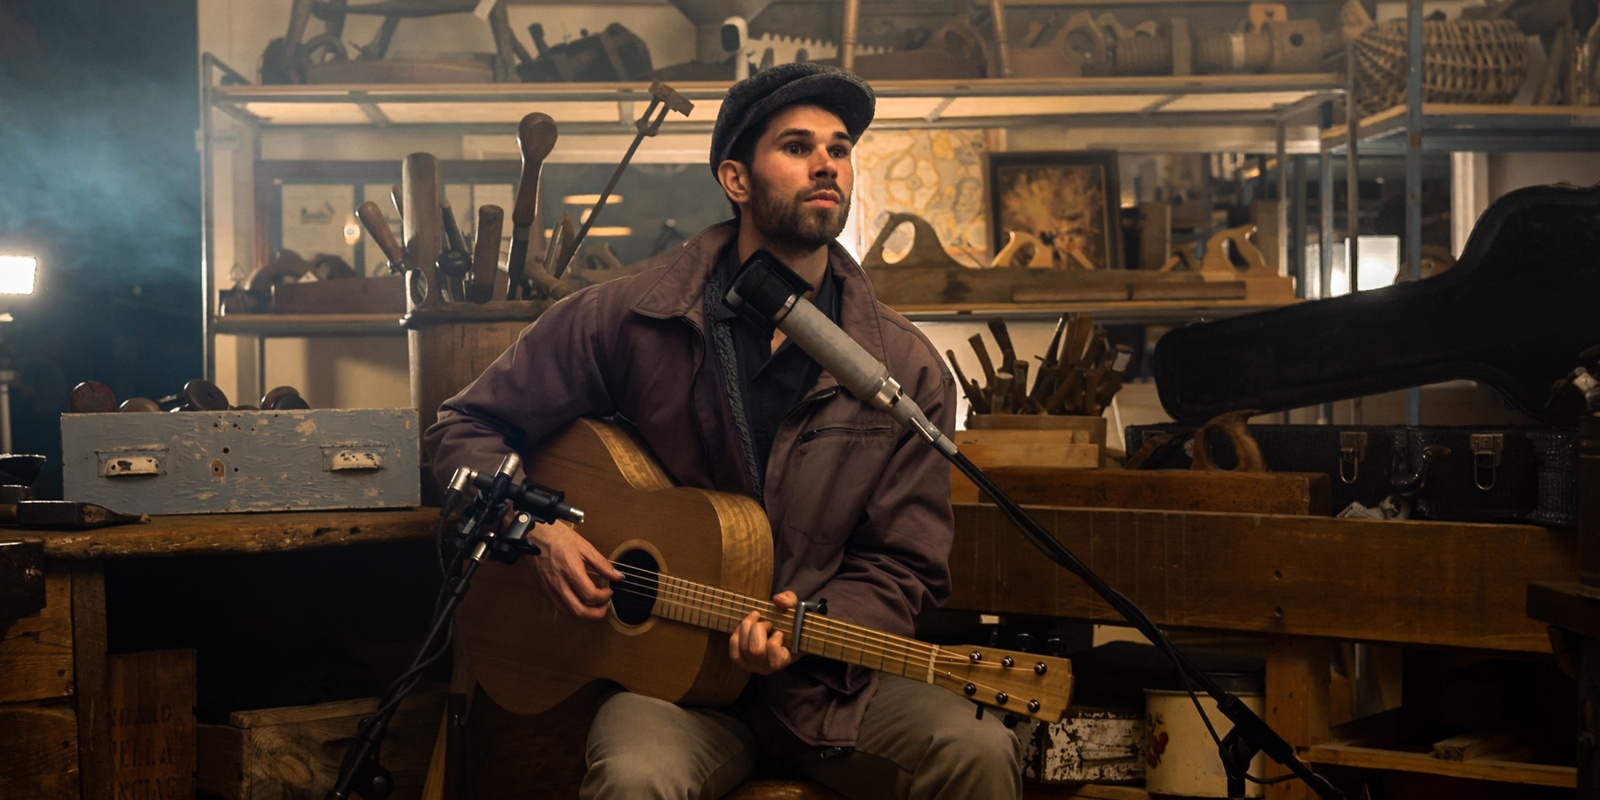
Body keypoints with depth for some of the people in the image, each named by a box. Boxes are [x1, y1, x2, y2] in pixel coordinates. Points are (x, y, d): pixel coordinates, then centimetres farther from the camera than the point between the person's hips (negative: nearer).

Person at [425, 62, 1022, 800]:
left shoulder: (907, 367, 0)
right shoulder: (626, 319, -3)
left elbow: (903, 566, 3)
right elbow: (468, 427, 8)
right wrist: (534, 529, -10)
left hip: (827, 684, 2)